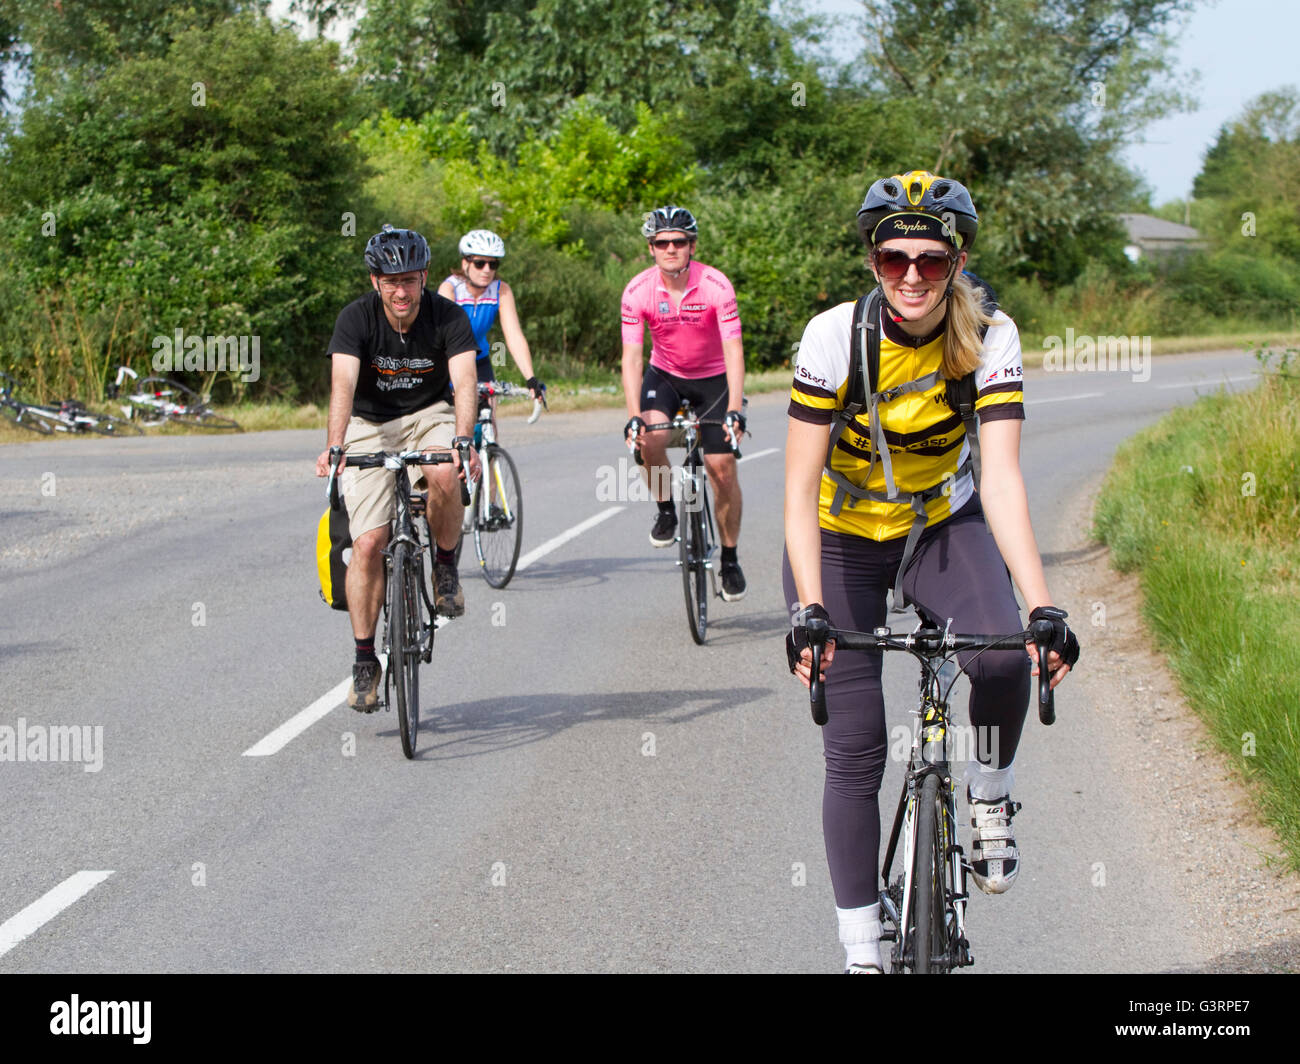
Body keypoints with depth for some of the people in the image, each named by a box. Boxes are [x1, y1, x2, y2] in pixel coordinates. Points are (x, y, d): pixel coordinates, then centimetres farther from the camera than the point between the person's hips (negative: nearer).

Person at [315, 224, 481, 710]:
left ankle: (445, 566, -7)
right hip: (370, 425, 0)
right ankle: (365, 660, -1)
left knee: (445, 475, -35)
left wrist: (462, 441, -47)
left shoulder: (448, 318, -17)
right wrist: (334, 446, -48)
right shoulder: (356, 318, -19)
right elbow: (343, 384, -32)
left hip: (428, 415, 0)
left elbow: (464, 382, -29)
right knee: (368, 543, -13)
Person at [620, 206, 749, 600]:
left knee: (722, 467, -8)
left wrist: (735, 410, -40)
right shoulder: (638, 291, -20)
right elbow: (631, 357, -21)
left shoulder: (716, 285, -25)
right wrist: (634, 417, -33)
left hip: (713, 377, -1)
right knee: (649, 440, -28)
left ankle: (730, 558, 9)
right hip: (664, 374, 1)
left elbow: (733, 351, -28)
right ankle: (666, 511, -2)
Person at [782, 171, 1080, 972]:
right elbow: (800, 487, -25)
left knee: (1003, 656, -30)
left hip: (942, 528, 1)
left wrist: (1043, 608, -40)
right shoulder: (835, 337, -23)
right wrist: (808, 609, -39)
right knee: (855, 752, -6)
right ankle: (863, 951, 5)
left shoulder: (990, 339, -20)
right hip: (843, 539, -1)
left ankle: (990, 799, 0)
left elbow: (1003, 480, -28)